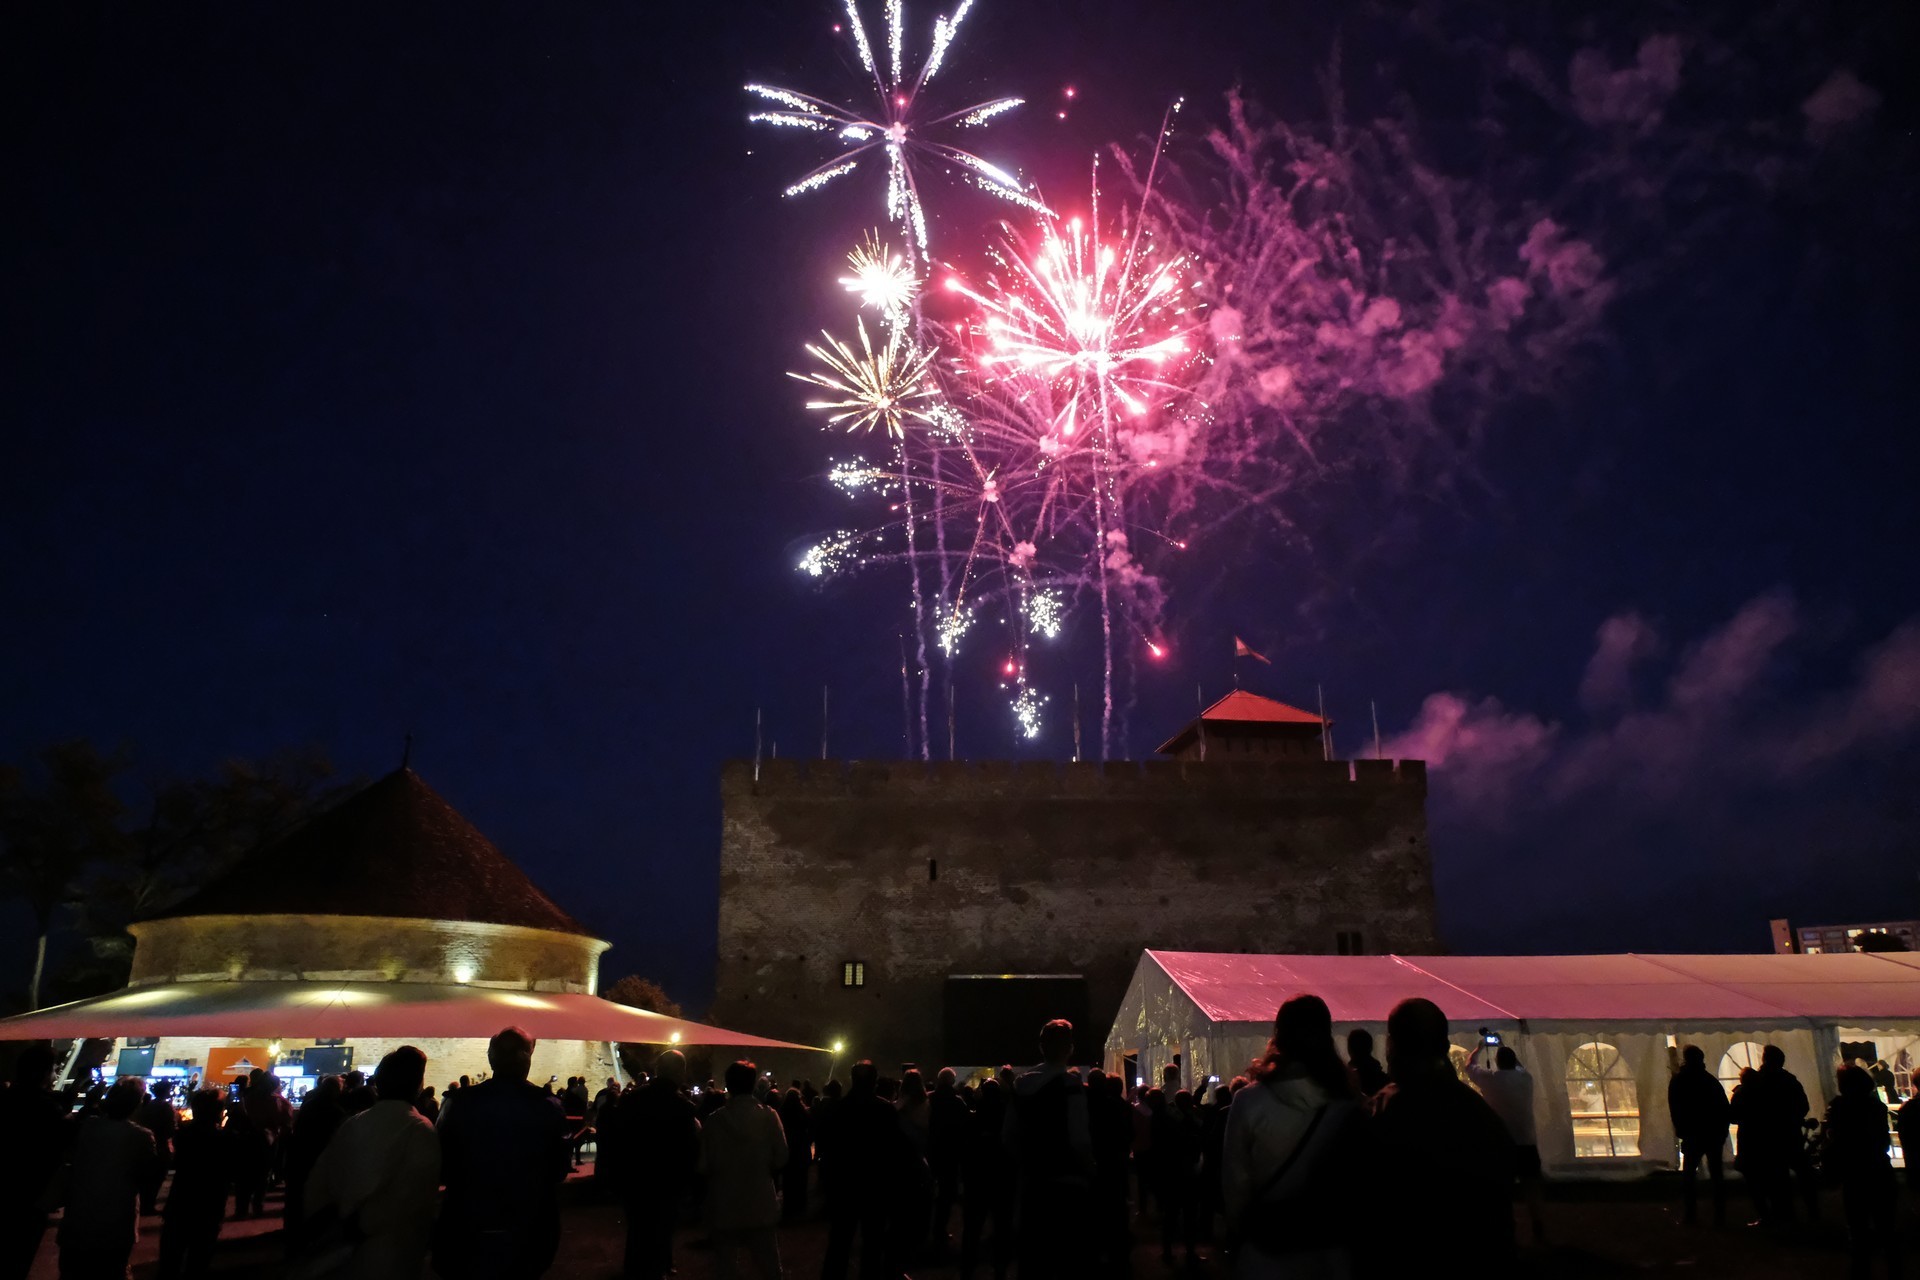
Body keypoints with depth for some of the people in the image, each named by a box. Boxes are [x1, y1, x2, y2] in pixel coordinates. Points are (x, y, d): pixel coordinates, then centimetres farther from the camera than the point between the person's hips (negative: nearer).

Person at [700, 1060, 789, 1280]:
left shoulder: (715, 1120, -11)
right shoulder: (769, 1116, -10)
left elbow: (704, 1164, -10)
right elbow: (781, 1159, -8)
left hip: (724, 1206, 0)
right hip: (760, 1205, 1)